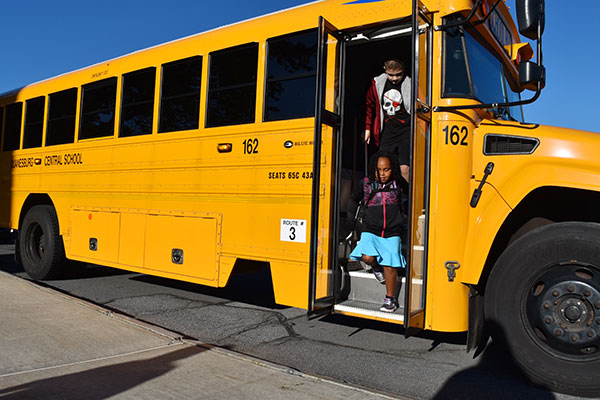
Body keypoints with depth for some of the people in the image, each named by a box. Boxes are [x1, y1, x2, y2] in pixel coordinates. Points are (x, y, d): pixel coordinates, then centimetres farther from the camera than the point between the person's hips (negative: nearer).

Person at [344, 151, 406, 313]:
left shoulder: (398, 185, 0)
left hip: (392, 233, 0)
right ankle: (376, 267, 17)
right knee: (367, 257, -20)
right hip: (370, 230, 0)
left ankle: (390, 299, 14)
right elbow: (354, 199, 17)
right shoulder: (367, 183, 0)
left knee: (389, 265, -3)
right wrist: (351, 219, 15)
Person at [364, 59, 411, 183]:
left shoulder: (410, 85, -3)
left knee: (404, 169, -12)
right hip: (387, 132, 3)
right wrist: (367, 128, 19)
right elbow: (369, 106, 20)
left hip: (406, 131, -3)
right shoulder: (377, 84, 5)